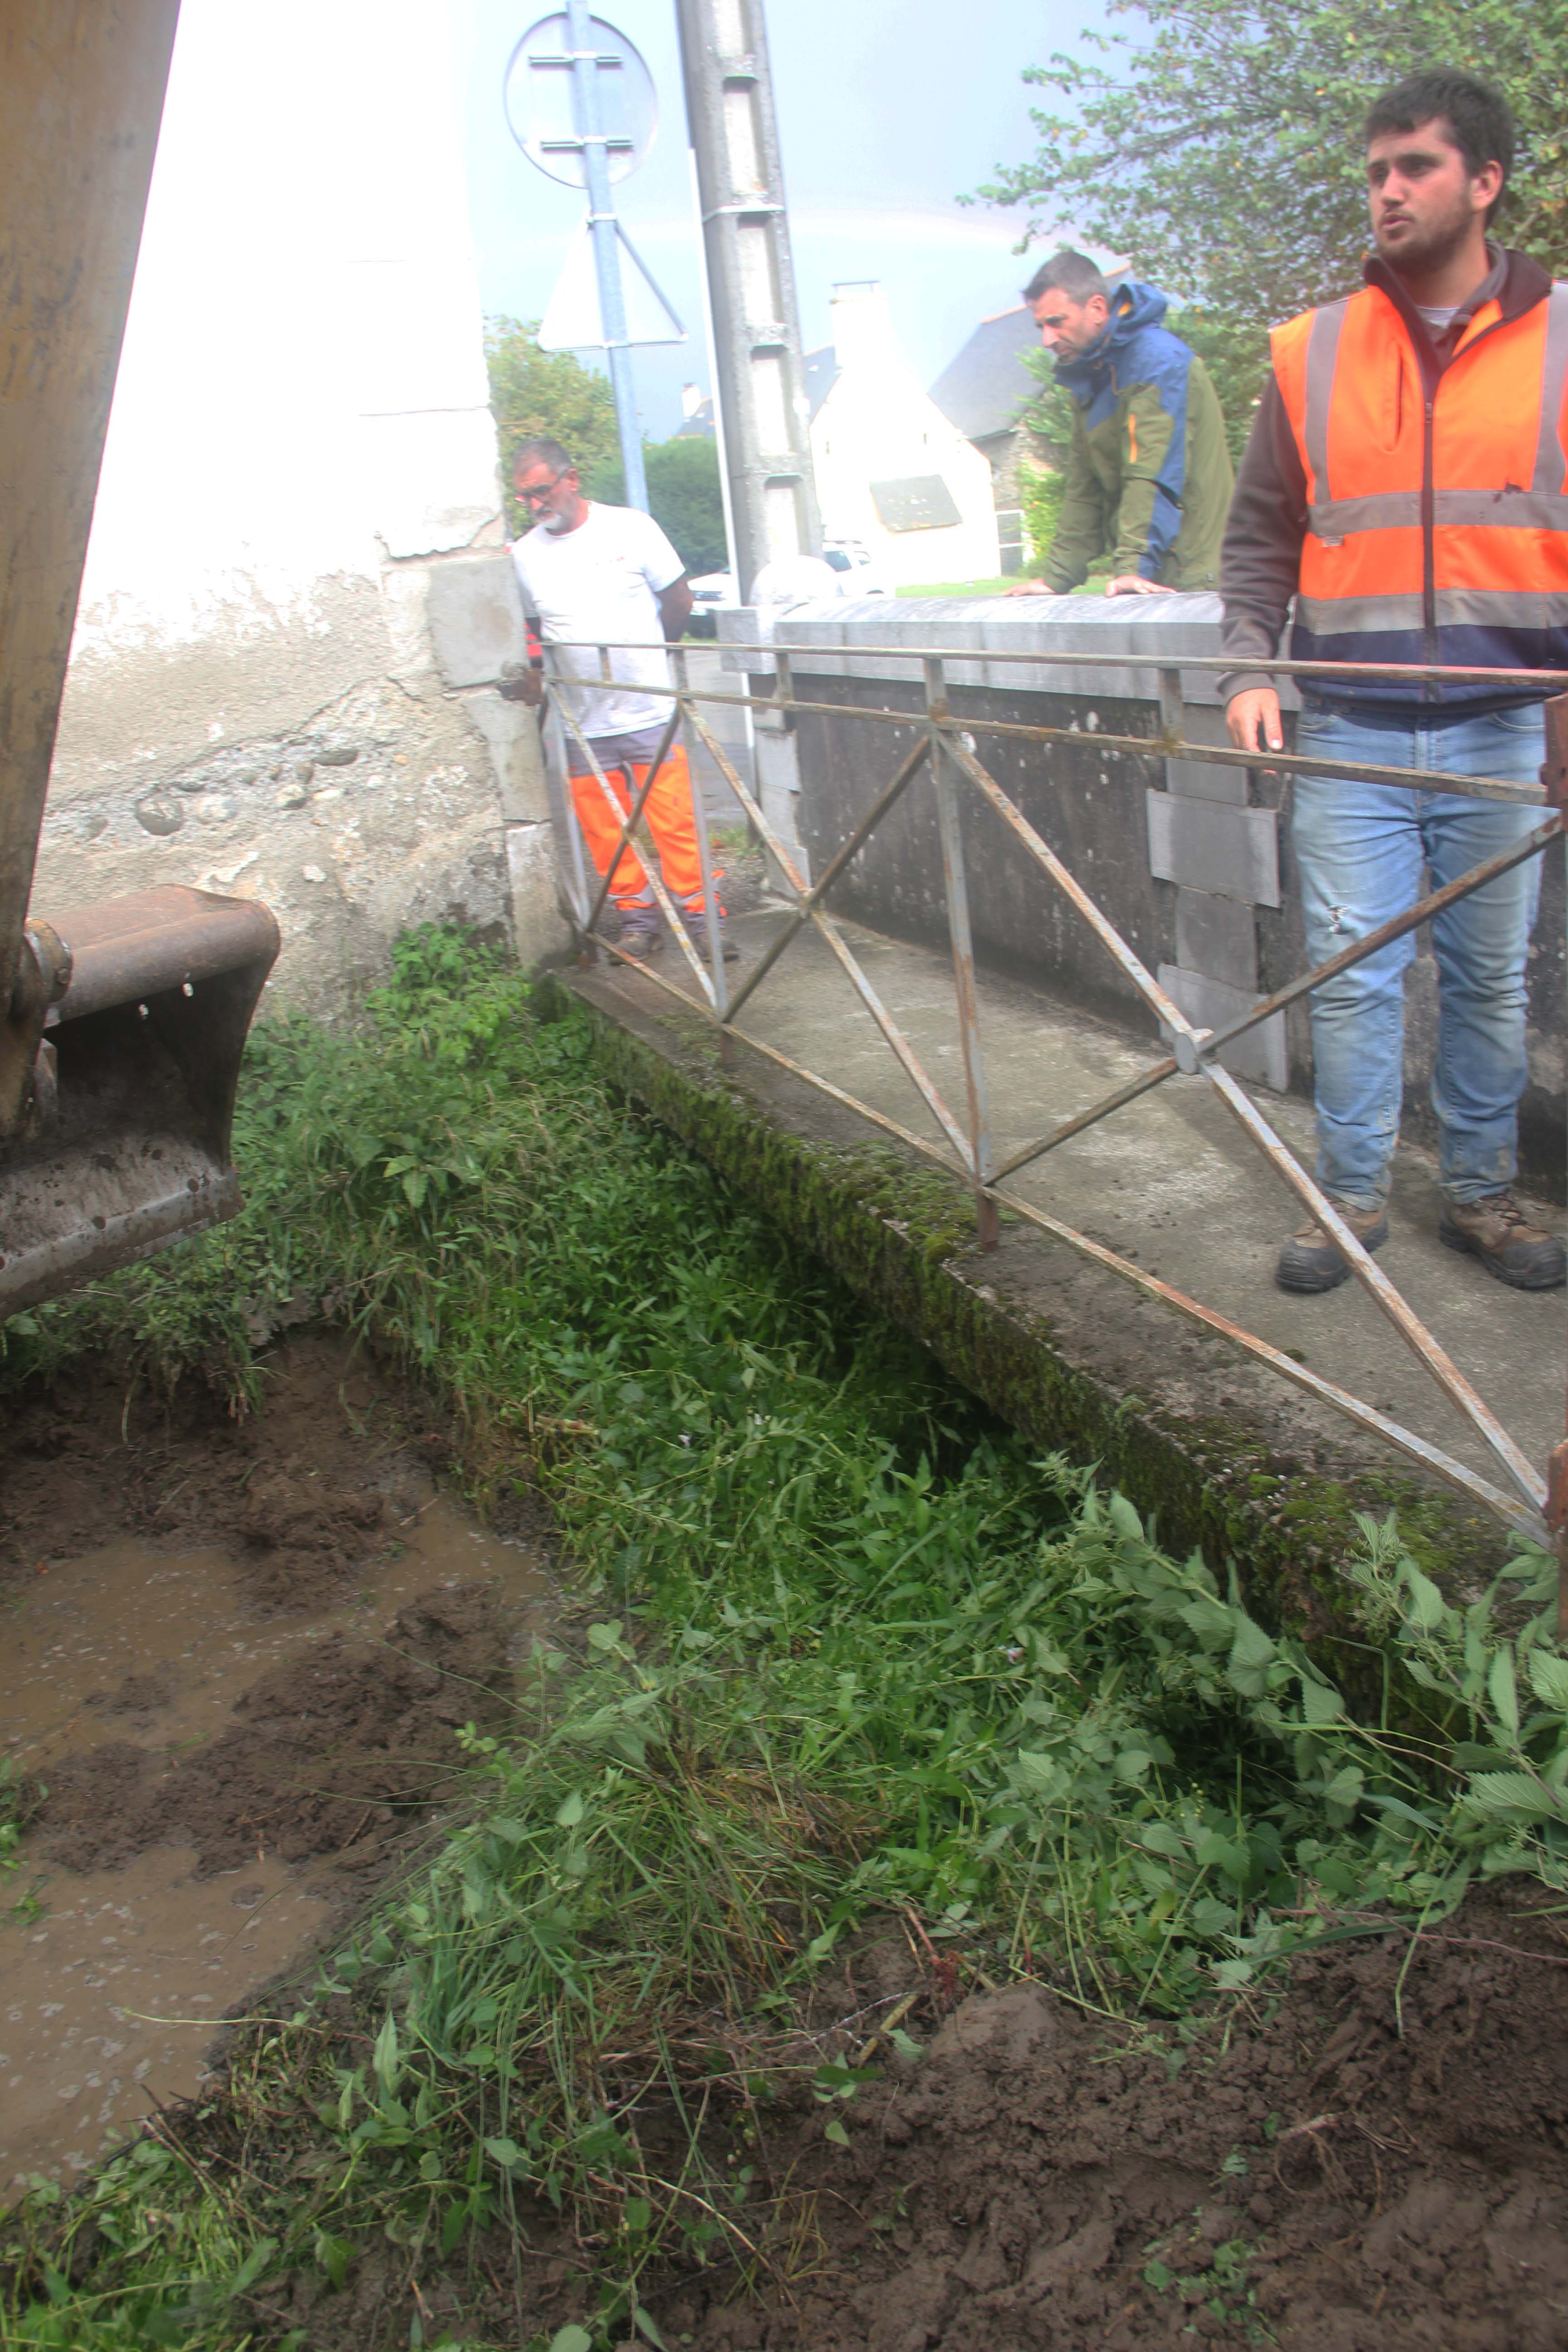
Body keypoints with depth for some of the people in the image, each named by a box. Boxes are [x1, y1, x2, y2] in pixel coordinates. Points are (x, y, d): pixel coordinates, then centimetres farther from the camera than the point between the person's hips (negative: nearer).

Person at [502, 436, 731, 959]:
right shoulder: (524, 554, 7)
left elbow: (678, 602, 8)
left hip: (650, 710, -2)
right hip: (582, 723, 3)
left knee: (675, 819, -3)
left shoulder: (630, 528, 0)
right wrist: (532, 677, -2)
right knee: (604, 832, 3)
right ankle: (637, 919, 17)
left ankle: (700, 916, 7)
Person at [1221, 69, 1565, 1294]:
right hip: (1349, 733, 0)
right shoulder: (1310, 352, 7)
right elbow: (1260, 538, 11)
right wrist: (1251, 669, -1)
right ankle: (1352, 1195, 14)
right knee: (1352, 972, 1)